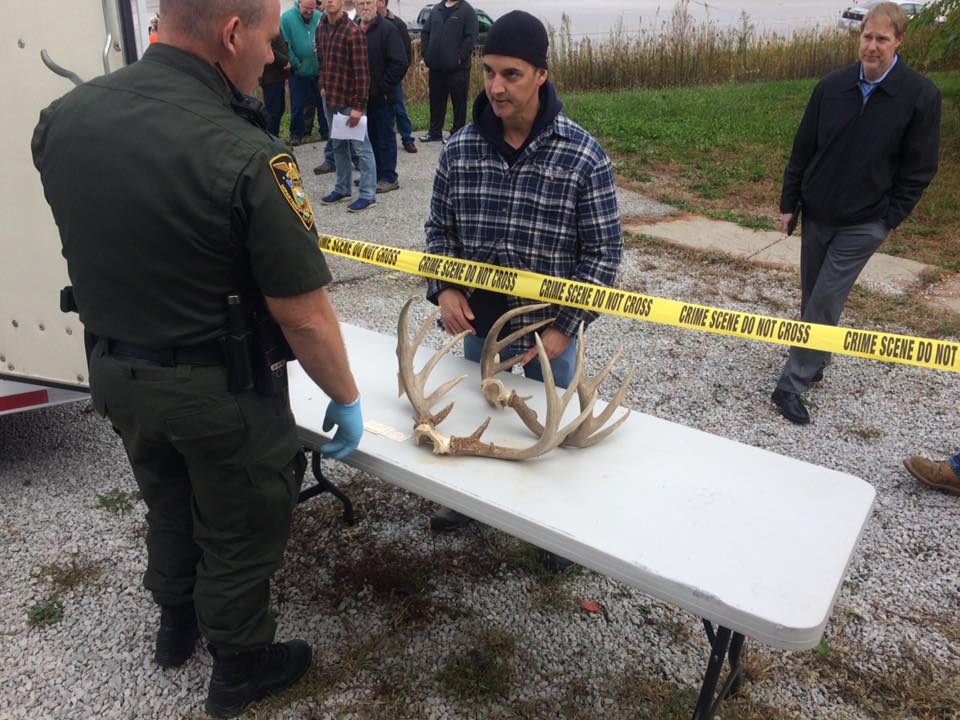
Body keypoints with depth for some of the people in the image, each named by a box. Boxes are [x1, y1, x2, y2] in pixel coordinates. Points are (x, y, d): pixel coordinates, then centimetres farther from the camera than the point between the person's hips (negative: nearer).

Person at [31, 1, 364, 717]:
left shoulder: (60, 118, -6)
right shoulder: (245, 159, -29)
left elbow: (101, 241, 9)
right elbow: (304, 317, -23)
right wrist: (346, 398, -7)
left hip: (114, 373, 7)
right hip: (218, 391, -6)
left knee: (168, 507, 30)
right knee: (240, 534, 18)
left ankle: (177, 625, 55)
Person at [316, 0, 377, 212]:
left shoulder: (353, 32, -15)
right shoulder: (321, 28, 7)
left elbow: (361, 71, -17)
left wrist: (358, 105, -19)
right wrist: (323, 86, 12)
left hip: (349, 99, -7)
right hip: (329, 98, 7)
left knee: (360, 147, -1)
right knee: (338, 145, 15)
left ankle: (368, 194, 6)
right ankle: (342, 188, 26)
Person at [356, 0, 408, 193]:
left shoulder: (387, 29, -9)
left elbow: (399, 63, -15)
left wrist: (384, 88, -14)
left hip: (381, 96, -6)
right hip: (362, 96, 7)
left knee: (385, 137, 1)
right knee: (369, 136, 14)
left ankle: (389, 178, 8)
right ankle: (374, 173, 24)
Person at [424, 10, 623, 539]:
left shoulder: (582, 156, -15)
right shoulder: (460, 149, -5)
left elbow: (603, 249, -11)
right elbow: (439, 228, 6)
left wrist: (565, 327, -15)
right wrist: (443, 288, -11)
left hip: (548, 331, -2)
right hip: (476, 323, 3)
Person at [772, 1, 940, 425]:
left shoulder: (920, 96, -10)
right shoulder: (832, 86, -1)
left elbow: (918, 170, -5)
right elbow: (803, 150, 6)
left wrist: (888, 220, -7)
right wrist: (789, 204, 5)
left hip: (863, 224, -4)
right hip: (816, 214, 4)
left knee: (824, 303, -8)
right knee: (812, 298, 13)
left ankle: (792, 385, -3)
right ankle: (815, 363, 32)